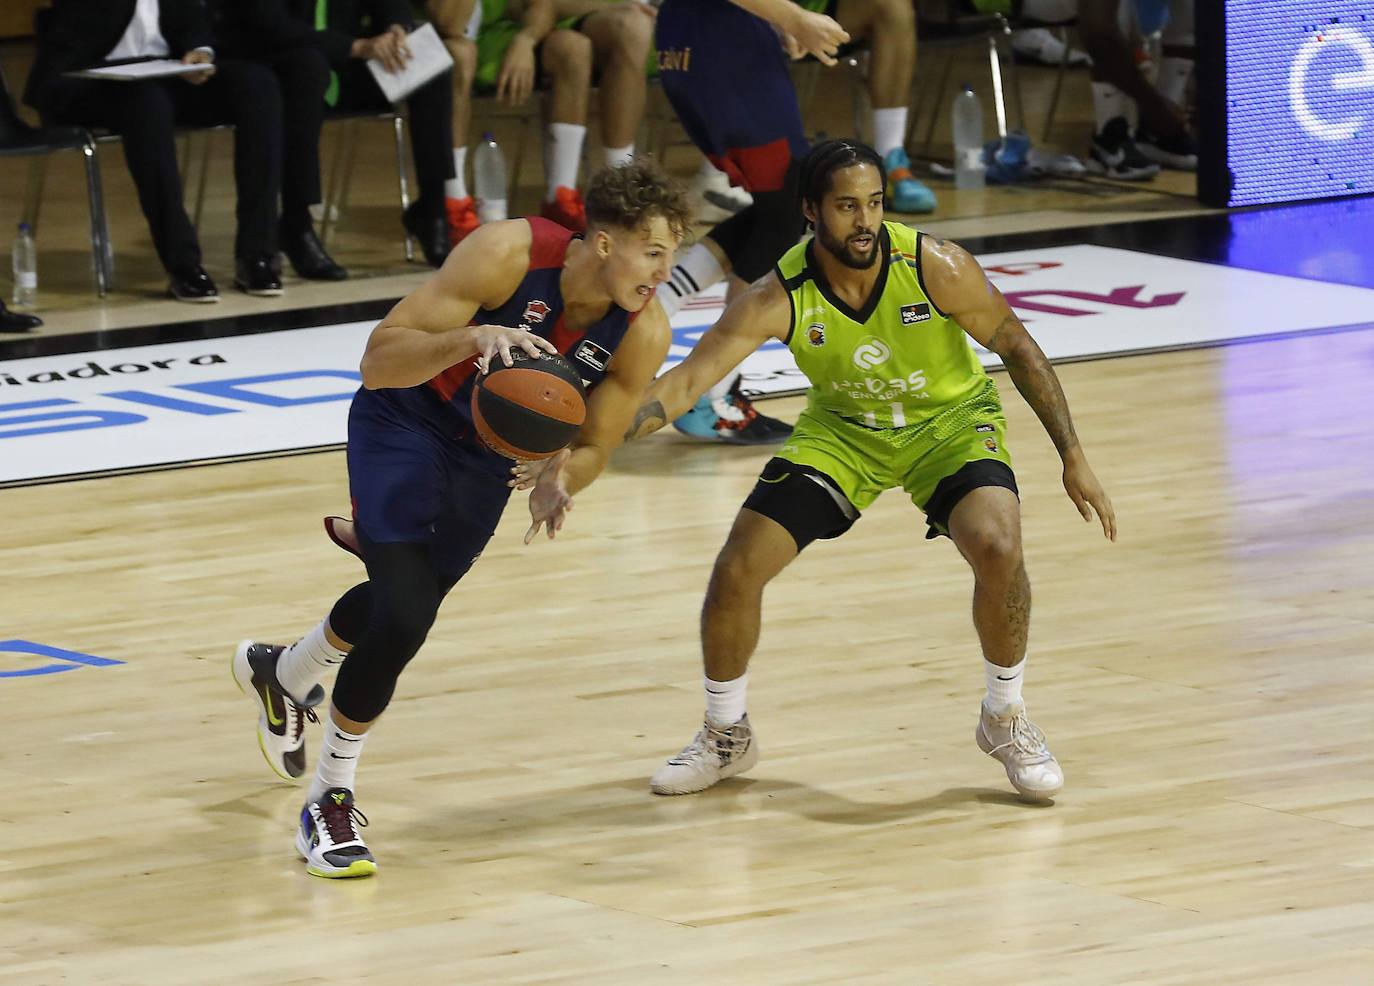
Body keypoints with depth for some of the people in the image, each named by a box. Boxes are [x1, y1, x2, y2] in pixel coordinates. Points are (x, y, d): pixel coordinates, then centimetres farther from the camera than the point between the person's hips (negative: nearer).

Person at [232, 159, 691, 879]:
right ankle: (328, 805, 1)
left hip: (492, 454, 6)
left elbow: (591, 447, -9)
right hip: (403, 423, -6)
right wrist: (471, 340, -51)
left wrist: (558, 481, -33)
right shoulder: (508, 255, -34)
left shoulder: (643, 335, -22)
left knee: (407, 598, 24)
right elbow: (377, 360, -34)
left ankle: (282, 674, 57)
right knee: (404, 616, -19)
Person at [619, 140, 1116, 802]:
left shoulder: (936, 268, -27)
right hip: (843, 428, 2)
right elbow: (685, 381, -29)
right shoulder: (779, 299, -26)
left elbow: (1017, 349, -12)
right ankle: (726, 736, 17)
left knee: (998, 547, -29)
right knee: (737, 569, -9)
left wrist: (1073, 457, -11)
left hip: (950, 420, -2)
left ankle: (1006, 720, -3)